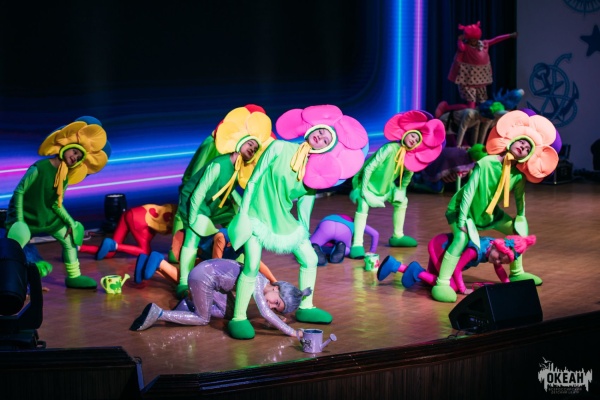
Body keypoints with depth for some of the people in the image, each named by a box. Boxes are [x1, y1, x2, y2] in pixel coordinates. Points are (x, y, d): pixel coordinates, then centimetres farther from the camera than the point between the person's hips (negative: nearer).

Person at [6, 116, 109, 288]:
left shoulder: (65, 177, -2)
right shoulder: (39, 168, -25)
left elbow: (56, 204, 5)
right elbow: (19, 191, -21)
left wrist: (70, 222, -3)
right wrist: (18, 220, -24)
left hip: (47, 216, 8)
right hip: (25, 215, -8)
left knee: (70, 238, 11)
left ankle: (73, 276, 20)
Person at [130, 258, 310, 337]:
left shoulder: (265, 286, 3)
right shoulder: (257, 283, -23)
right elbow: (266, 314, -34)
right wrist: (292, 332, -33)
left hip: (206, 271, 9)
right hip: (204, 276, -9)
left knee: (225, 312, 15)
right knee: (203, 319, -1)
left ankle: (190, 303, 20)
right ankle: (158, 313, -4)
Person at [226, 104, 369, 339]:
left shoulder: (315, 173, -3)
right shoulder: (280, 149, -14)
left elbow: (304, 207, 7)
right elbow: (254, 179, -10)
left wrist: (304, 235, 9)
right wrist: (243, 213, -12)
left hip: (284, 220, 5)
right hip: (257, 215, -5)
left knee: (310, 260, 8)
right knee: (252, 268, -17)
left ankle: (305, 308, 27)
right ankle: (238, 319, -7)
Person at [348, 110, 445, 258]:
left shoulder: (409, 156, -9)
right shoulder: (390, 148, -30)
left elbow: (408, 174, 12)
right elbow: (369, 167, -29)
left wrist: (401, 190, 6)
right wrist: (363, 190, -27)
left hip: (384, 186, 8)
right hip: (368, 182, -8)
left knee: (401, 201, 15)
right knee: (363, 206, -29)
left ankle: (397, 236, 29)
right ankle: (357, 245, -36)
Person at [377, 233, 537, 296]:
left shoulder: (496, 248, -9)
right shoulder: (478, 249, -34)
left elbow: (499, 269, 7)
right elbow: (457, 268, -31)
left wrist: (508, 284, -4)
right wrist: (463, 289, -25)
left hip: (444, 245, 9)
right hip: (440, 245, -9)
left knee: (429, 278, 18)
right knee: (452, 285, -17)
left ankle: (394, 265, 17)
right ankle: (417, 272, -8)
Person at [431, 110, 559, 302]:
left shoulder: (518, 176, -14)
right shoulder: (486, 163, -31)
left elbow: (519, 196, 4)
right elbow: (468, 191, -30)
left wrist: (520, 217, 12)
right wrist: (462, 219, -30)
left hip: (489, 213, 7)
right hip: (461, 208, -7)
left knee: (520, 229, 11)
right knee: (462, 238, -32)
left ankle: (516, 273, 28)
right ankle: (441, 284, -32)